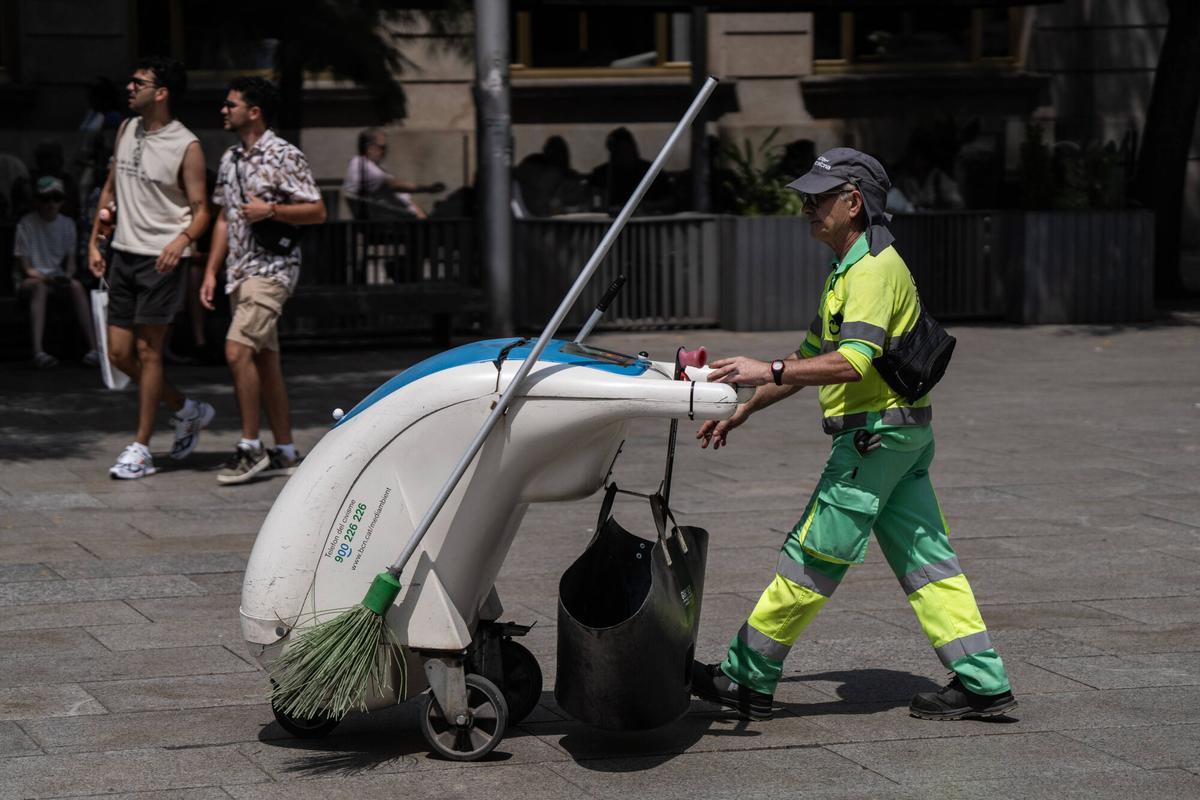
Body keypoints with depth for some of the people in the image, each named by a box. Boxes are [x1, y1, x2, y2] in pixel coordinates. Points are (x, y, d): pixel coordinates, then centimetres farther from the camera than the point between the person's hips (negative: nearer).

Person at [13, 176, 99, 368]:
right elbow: (25, 268, -8)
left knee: (76, 286, -30)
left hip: (58, 279, 4)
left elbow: (71, 261, 11)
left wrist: (67, 275, -12)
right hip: (29, 280, -4)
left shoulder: (67, 224, 8)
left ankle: (93, 347, -38)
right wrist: (46, 277, -24)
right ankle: (38, 352, -53)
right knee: (39, 286, -39)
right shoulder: (27, 224, -6)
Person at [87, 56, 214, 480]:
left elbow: (200, 209, -9)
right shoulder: (126, 131, 10)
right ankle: (187, 410, 26)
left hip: (161, 259, -7)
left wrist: (183, 239, -29)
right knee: (119, 353, 7)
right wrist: (94, 242, 14)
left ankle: (141, 448, 4)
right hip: (123, 254, 7)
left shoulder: (186, 147, -11)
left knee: (147, 351, -4)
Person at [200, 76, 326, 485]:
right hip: (239, 270, 8)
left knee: (237, 350, -17)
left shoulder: (285, 156, -9)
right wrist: (211, 272, 13)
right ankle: (284, 452, 13)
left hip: (272, 267, -8)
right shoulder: (230, 160, 15)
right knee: (264, 359, 8)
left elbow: (317, 211, -9)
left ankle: (250, 447, -11)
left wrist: (270, 210, -20)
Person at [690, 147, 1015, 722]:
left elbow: (852, 363, -27)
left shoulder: (874, 269, -14)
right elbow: (812, 358, 25)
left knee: (812, 554, -3)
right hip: (902, 436, 10)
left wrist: (767, 370, -30)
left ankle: (747, 679, 3)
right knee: (924, 559, 8)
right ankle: (982, 682, 7)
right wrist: (743, 410, 22)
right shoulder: (849, 270, 19)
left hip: (876, 433, -10)